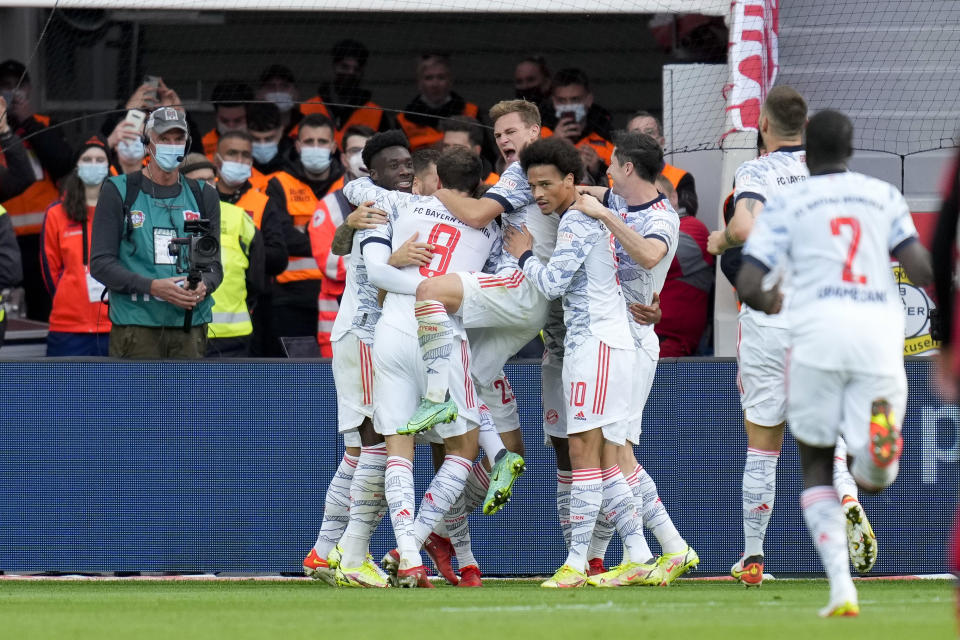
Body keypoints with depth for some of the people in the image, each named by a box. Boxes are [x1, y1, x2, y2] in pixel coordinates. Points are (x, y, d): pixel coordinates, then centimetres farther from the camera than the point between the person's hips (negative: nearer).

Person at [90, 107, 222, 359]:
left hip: (190, 327, 4)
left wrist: (204, 286, -10)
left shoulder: (203, 196, 14)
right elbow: (101, 263, -3)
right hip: (136, 326, -4)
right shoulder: (118, 192, 3)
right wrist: (153, 286, -16)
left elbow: (214, 264, 15)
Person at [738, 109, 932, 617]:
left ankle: (841, 586, -4)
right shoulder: (884, 195, 16)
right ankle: (881, 433, -30)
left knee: (816, 466, 16)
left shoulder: (785, 203, 11)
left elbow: (748, 286, 2)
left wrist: (769, 303, 25)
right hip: (879, 334, 1)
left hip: (818, 333, -1)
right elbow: (921, 269, 3)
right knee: (874, 479, 10)